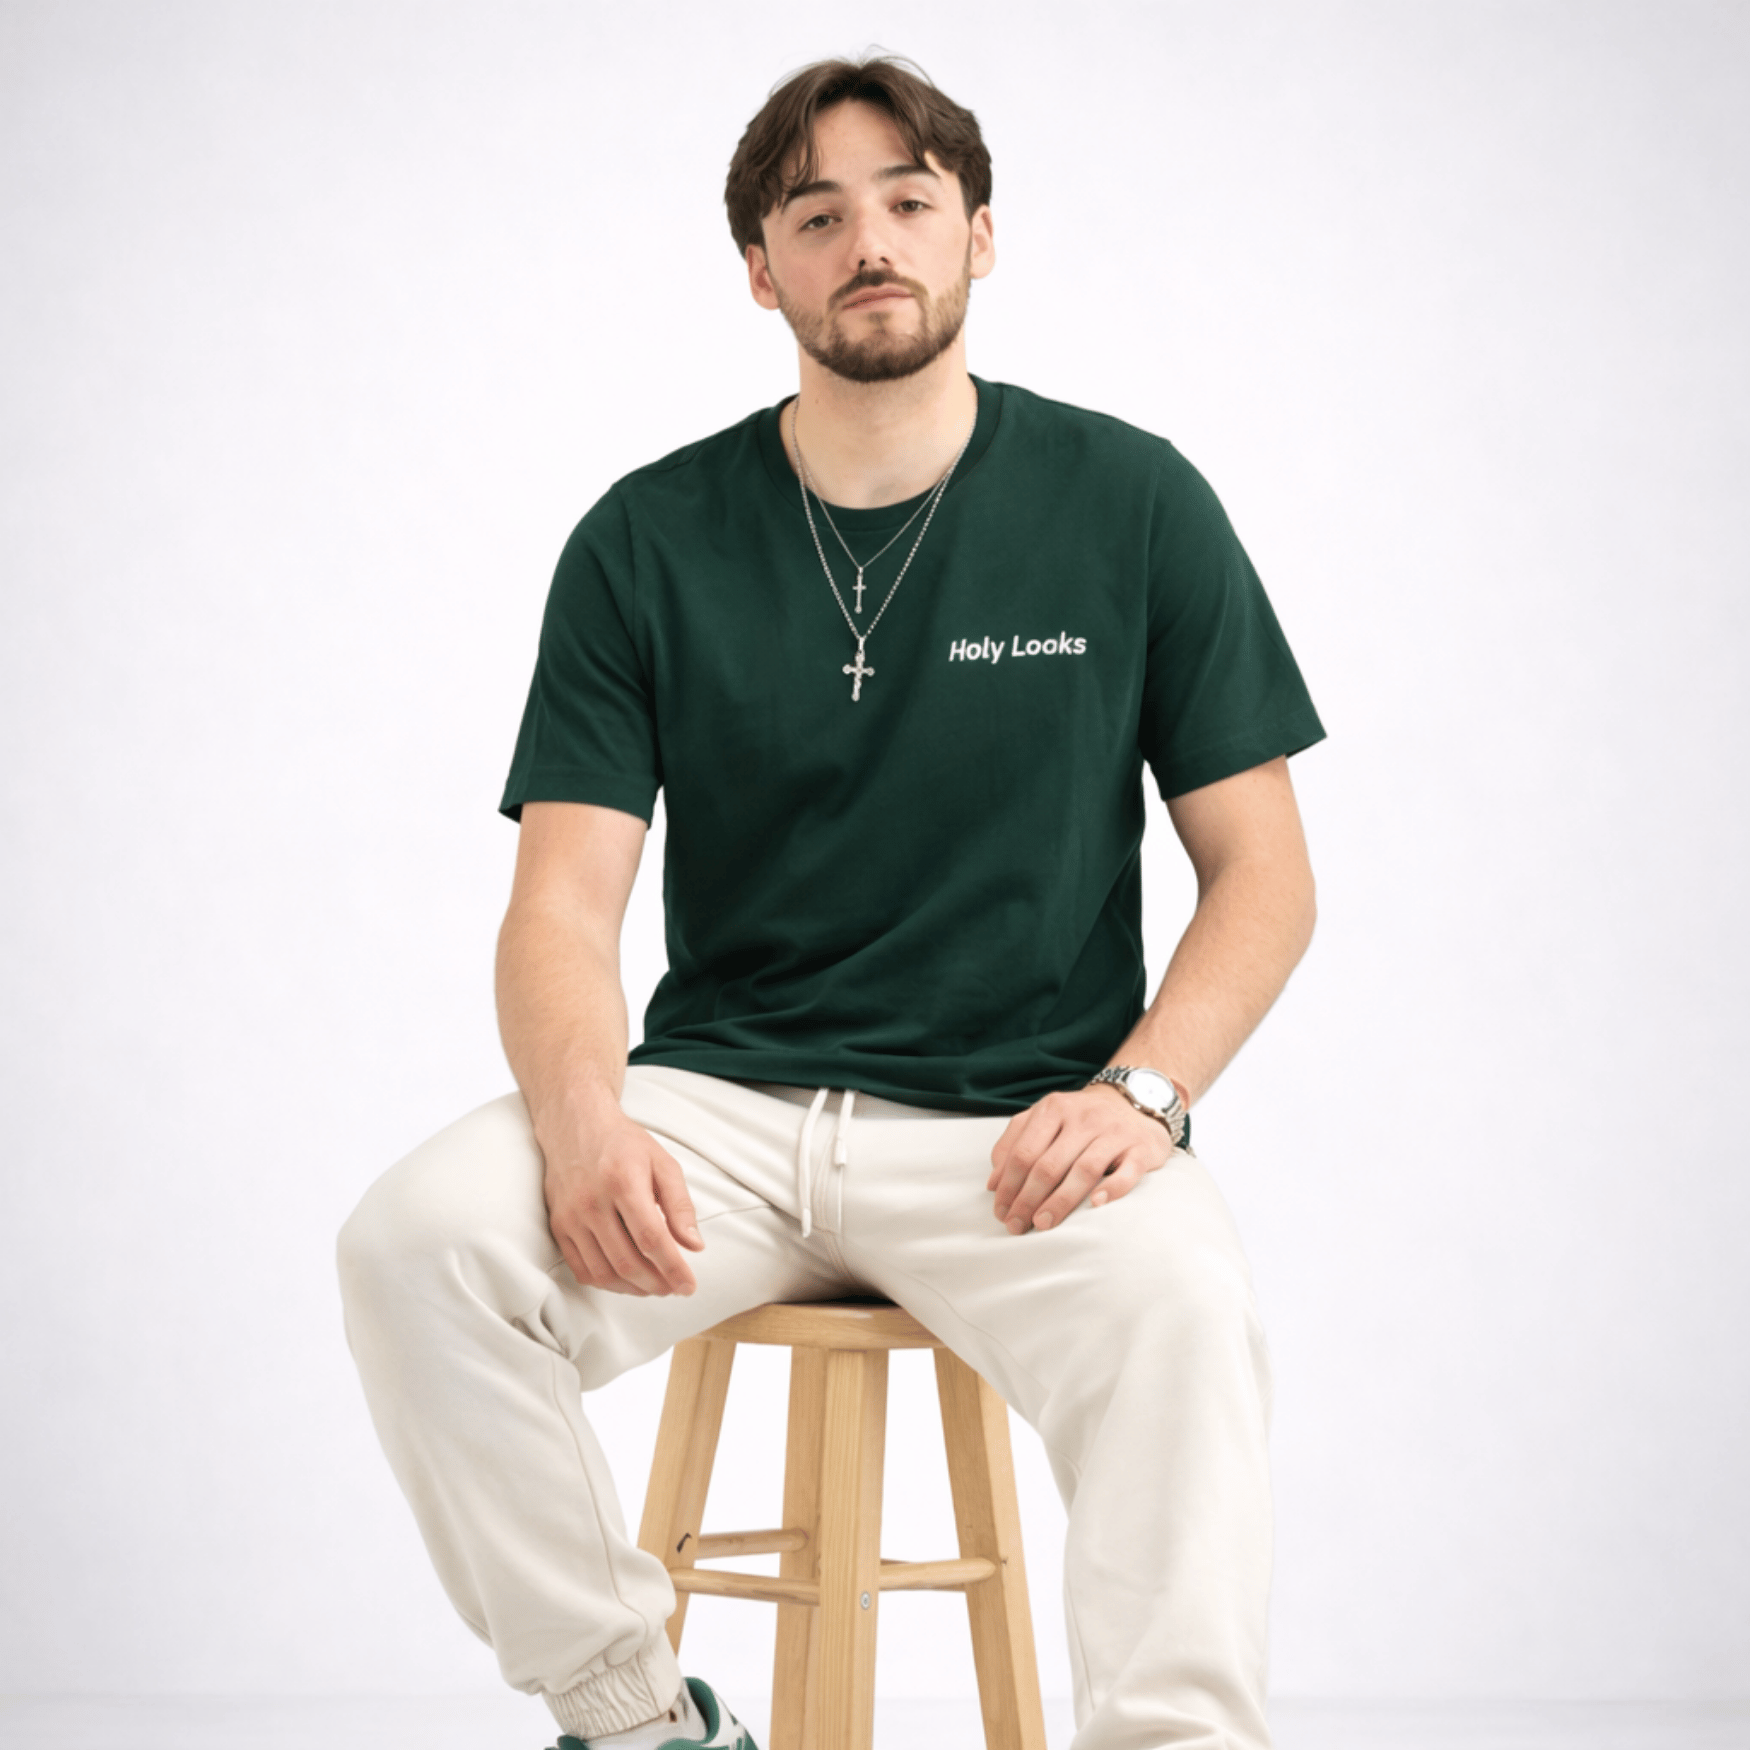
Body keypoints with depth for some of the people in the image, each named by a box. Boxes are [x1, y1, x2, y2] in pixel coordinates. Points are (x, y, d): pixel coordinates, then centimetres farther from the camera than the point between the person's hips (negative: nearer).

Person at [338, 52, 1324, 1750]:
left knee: (1177, 1302, -35)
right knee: (416, 1240, -25)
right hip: (719, 1102, 2)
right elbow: (562, 905, 1)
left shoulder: (1130, 504, 5)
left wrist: (1140, 1089, -13)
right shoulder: (649, 543, 6)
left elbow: (1262, 872, 6)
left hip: (1020, 1126, -2)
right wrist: (582, 1113, -21)